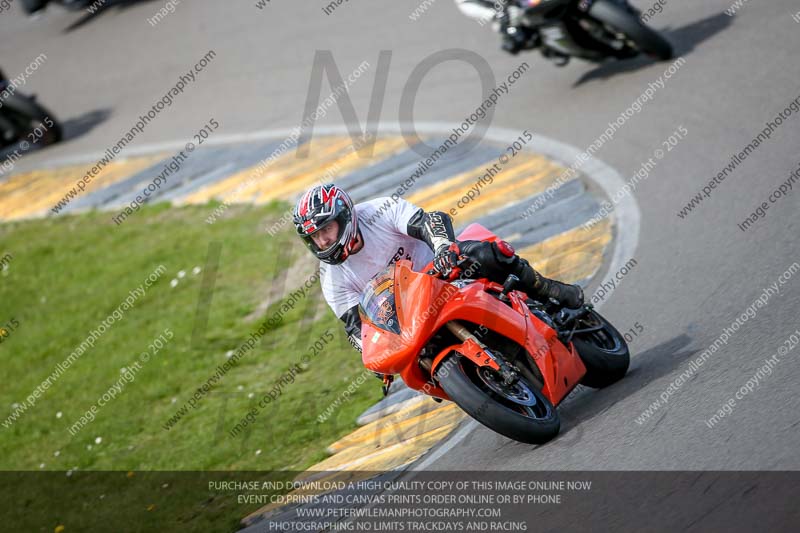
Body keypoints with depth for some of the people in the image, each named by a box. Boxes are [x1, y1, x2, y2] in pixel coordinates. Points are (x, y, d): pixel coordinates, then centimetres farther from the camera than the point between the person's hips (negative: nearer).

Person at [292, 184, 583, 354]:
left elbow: (431, 220, -27)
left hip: (441, 266, -2)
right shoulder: (333, 279, -8)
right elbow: (354, 325, -11)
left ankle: (548, 291, -7)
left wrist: (445, 246, -49)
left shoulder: (380, 210, -16)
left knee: (493, 254, -29)